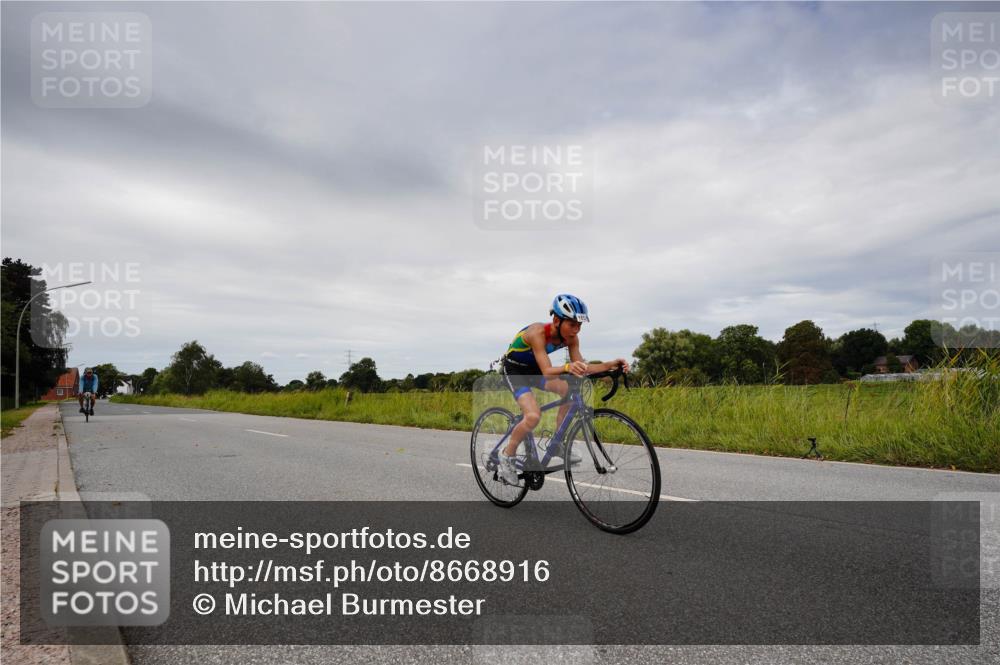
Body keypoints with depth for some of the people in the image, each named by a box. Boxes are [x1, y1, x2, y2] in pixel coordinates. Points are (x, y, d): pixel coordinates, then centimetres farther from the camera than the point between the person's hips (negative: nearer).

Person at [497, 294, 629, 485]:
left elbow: (580, 366, -17)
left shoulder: (571, 338, -15)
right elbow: (547, 371, -42)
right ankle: (507, 455, -3)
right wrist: (567, 367, -62)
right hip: (514, 370, -6)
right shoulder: (538, 332, -34)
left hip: (534, 369, 7)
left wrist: (610, 364, -30)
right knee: (533, 416, -26)